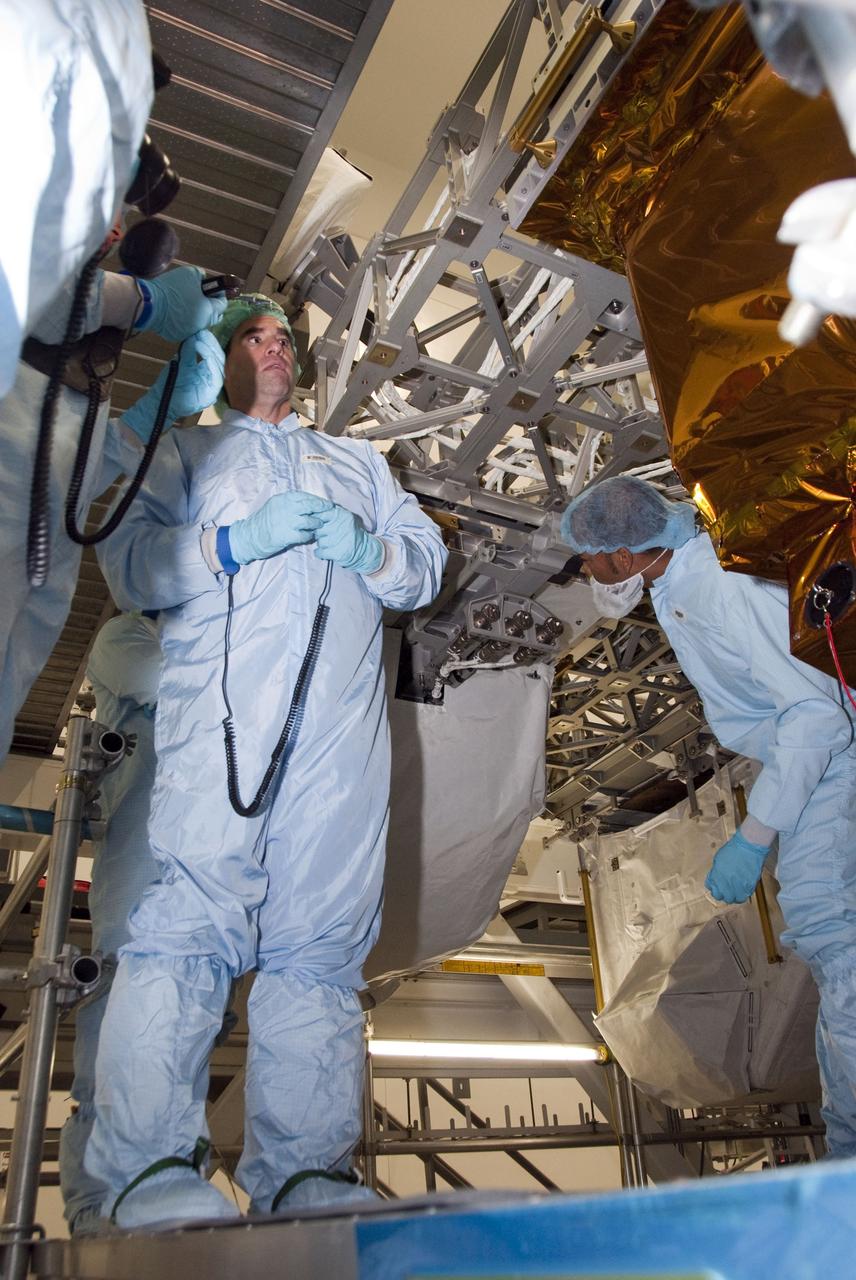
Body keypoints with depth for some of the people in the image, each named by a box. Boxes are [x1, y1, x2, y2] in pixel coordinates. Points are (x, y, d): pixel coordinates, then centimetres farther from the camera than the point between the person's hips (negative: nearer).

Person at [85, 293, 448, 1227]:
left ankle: (304, 1174, -1)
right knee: (186, 921, -14)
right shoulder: (186, 452, 26)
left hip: (342, 715, 3)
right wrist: (236, 541, -7)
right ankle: (149, 1172, -11)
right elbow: (128, 561, 8)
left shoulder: (357, 461, 34)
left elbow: (427, 564, 21)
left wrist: (367, 550, 0)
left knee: (322, 940, -4)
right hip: (220, 705, -2)